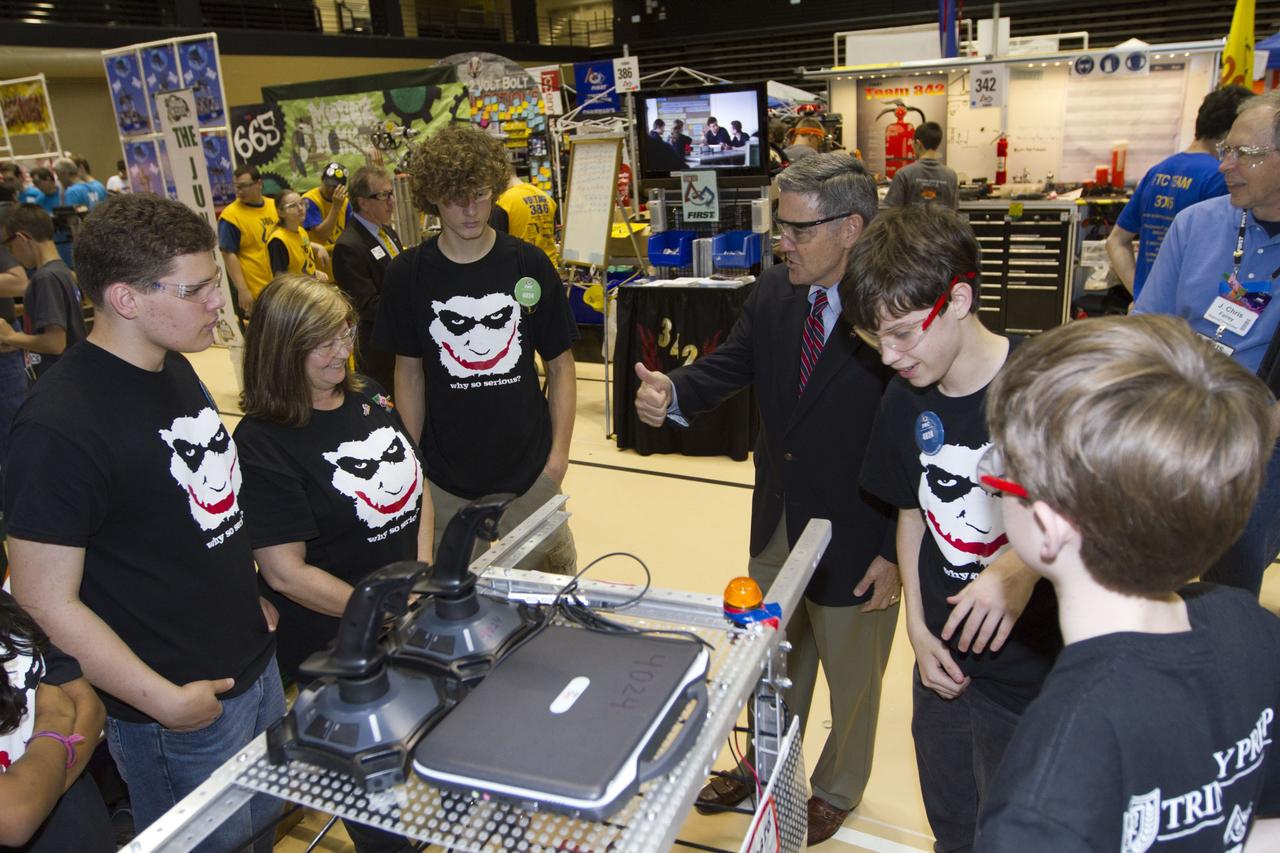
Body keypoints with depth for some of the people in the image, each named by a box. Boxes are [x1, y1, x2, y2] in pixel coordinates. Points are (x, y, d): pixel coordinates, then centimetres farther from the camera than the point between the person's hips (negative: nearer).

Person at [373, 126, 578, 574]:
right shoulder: (408, 273, -3)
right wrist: (410, 460, 3)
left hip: (528, 468, 0)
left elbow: (560, 365, 0)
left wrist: (559, 453, -6)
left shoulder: (529, 265, -5)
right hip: (445, 476, 1)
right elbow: (409, 370, 5)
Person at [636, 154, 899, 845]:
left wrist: (894, 552, -17)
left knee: (851, 678, 21)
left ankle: (837, 790, 49)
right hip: (776, 526, 6)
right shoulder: (772, 293, -3)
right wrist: (673, 392, -27)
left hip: (855, 539, -5)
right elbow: (730, 365, -4)